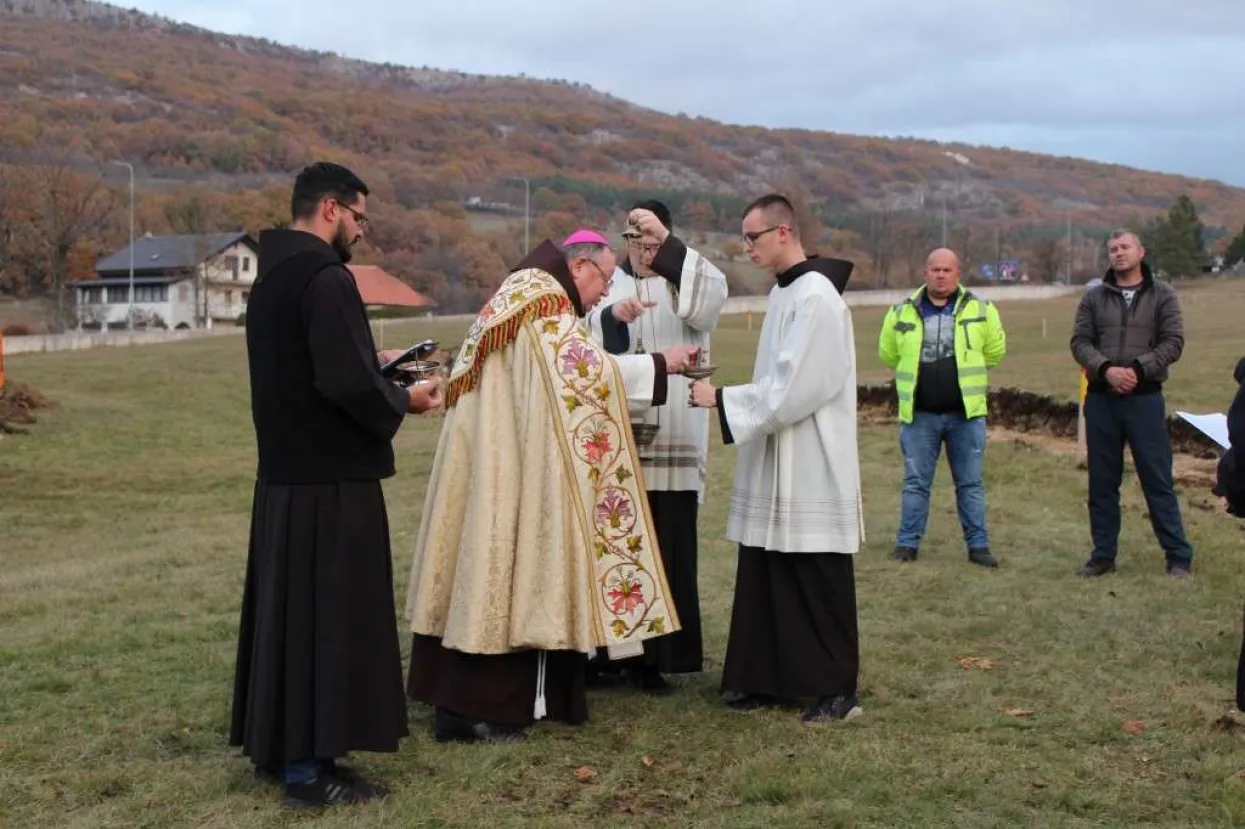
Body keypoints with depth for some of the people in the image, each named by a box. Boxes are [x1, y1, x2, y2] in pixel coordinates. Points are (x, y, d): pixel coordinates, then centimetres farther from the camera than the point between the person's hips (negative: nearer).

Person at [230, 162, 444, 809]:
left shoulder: (270, 277, 13)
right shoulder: (326, 278, -17)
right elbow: (345, 382, -24)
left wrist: (381, 372, 16)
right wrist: (403, 400, -7)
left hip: (285, 471, 9)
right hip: (330, 477, -9)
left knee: (288, 608, 15)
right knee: (327, 613, -2)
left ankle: (281, 744, 24)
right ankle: (309, 767, 4)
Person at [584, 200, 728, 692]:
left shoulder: (684, 286, 7)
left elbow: (712, 297, -17)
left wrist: (667, 241, -24)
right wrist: (612, 316, -22)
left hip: (671, 440, -1)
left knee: (667, 548, 0)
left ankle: (654, 656, 9)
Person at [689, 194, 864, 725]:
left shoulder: (815, 298, -17)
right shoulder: (784, 293, 13)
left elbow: (793, 387, -22)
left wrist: (722, 399, -16)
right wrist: (729, 400, 10)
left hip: (811, 470, -9)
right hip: (778, 467, 9)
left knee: (819, 583, -1)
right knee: (767, 579, 12)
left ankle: (838, 688, 10)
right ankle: (770, 678, 20)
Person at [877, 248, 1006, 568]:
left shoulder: (980, 310, 0)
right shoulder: (902, 312, 1)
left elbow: (995, 351, 10)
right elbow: (888, 355, 13)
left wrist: (968, 372, 11)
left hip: (966, 413, 0)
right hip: (919, 414, 0)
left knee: (971, 483, 7)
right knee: (915, 482, 7)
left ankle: (978, 545, 15)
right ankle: (907, 543, 14)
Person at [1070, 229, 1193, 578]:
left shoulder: (1162, 295, 4)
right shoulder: (1093, 297, 9)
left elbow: (1173, 342, -4)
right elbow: (1080, 342, 2)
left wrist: (1137, 369, -16)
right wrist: (1106, 369, -16)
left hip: (1145, 398, -2)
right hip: (1100, 399, 2)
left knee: (1158, 480, -1)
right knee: (1102, 482, 7)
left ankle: (1178, 556, 6)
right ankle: (1103, 554, 16)